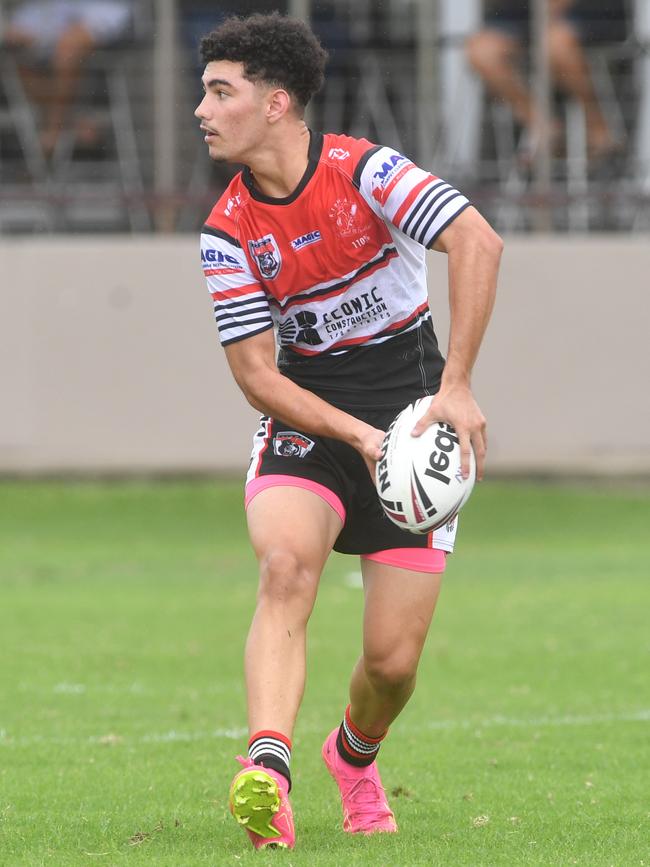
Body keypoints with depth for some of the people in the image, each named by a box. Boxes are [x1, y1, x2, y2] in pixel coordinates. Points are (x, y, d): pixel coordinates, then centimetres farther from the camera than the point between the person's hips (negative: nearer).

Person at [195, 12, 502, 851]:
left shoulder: (363, 170, -14)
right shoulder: (228, 231, -4)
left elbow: (476, 241, -24)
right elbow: (256, 372, -5)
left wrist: (456, 388, -28)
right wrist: (357, 435, -20)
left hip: (411, 404, -2)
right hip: (305, 415, 2)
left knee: (393, 660, -3)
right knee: (283, 564, -31)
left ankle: (353, 753, 32)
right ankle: (267, 775, -42)